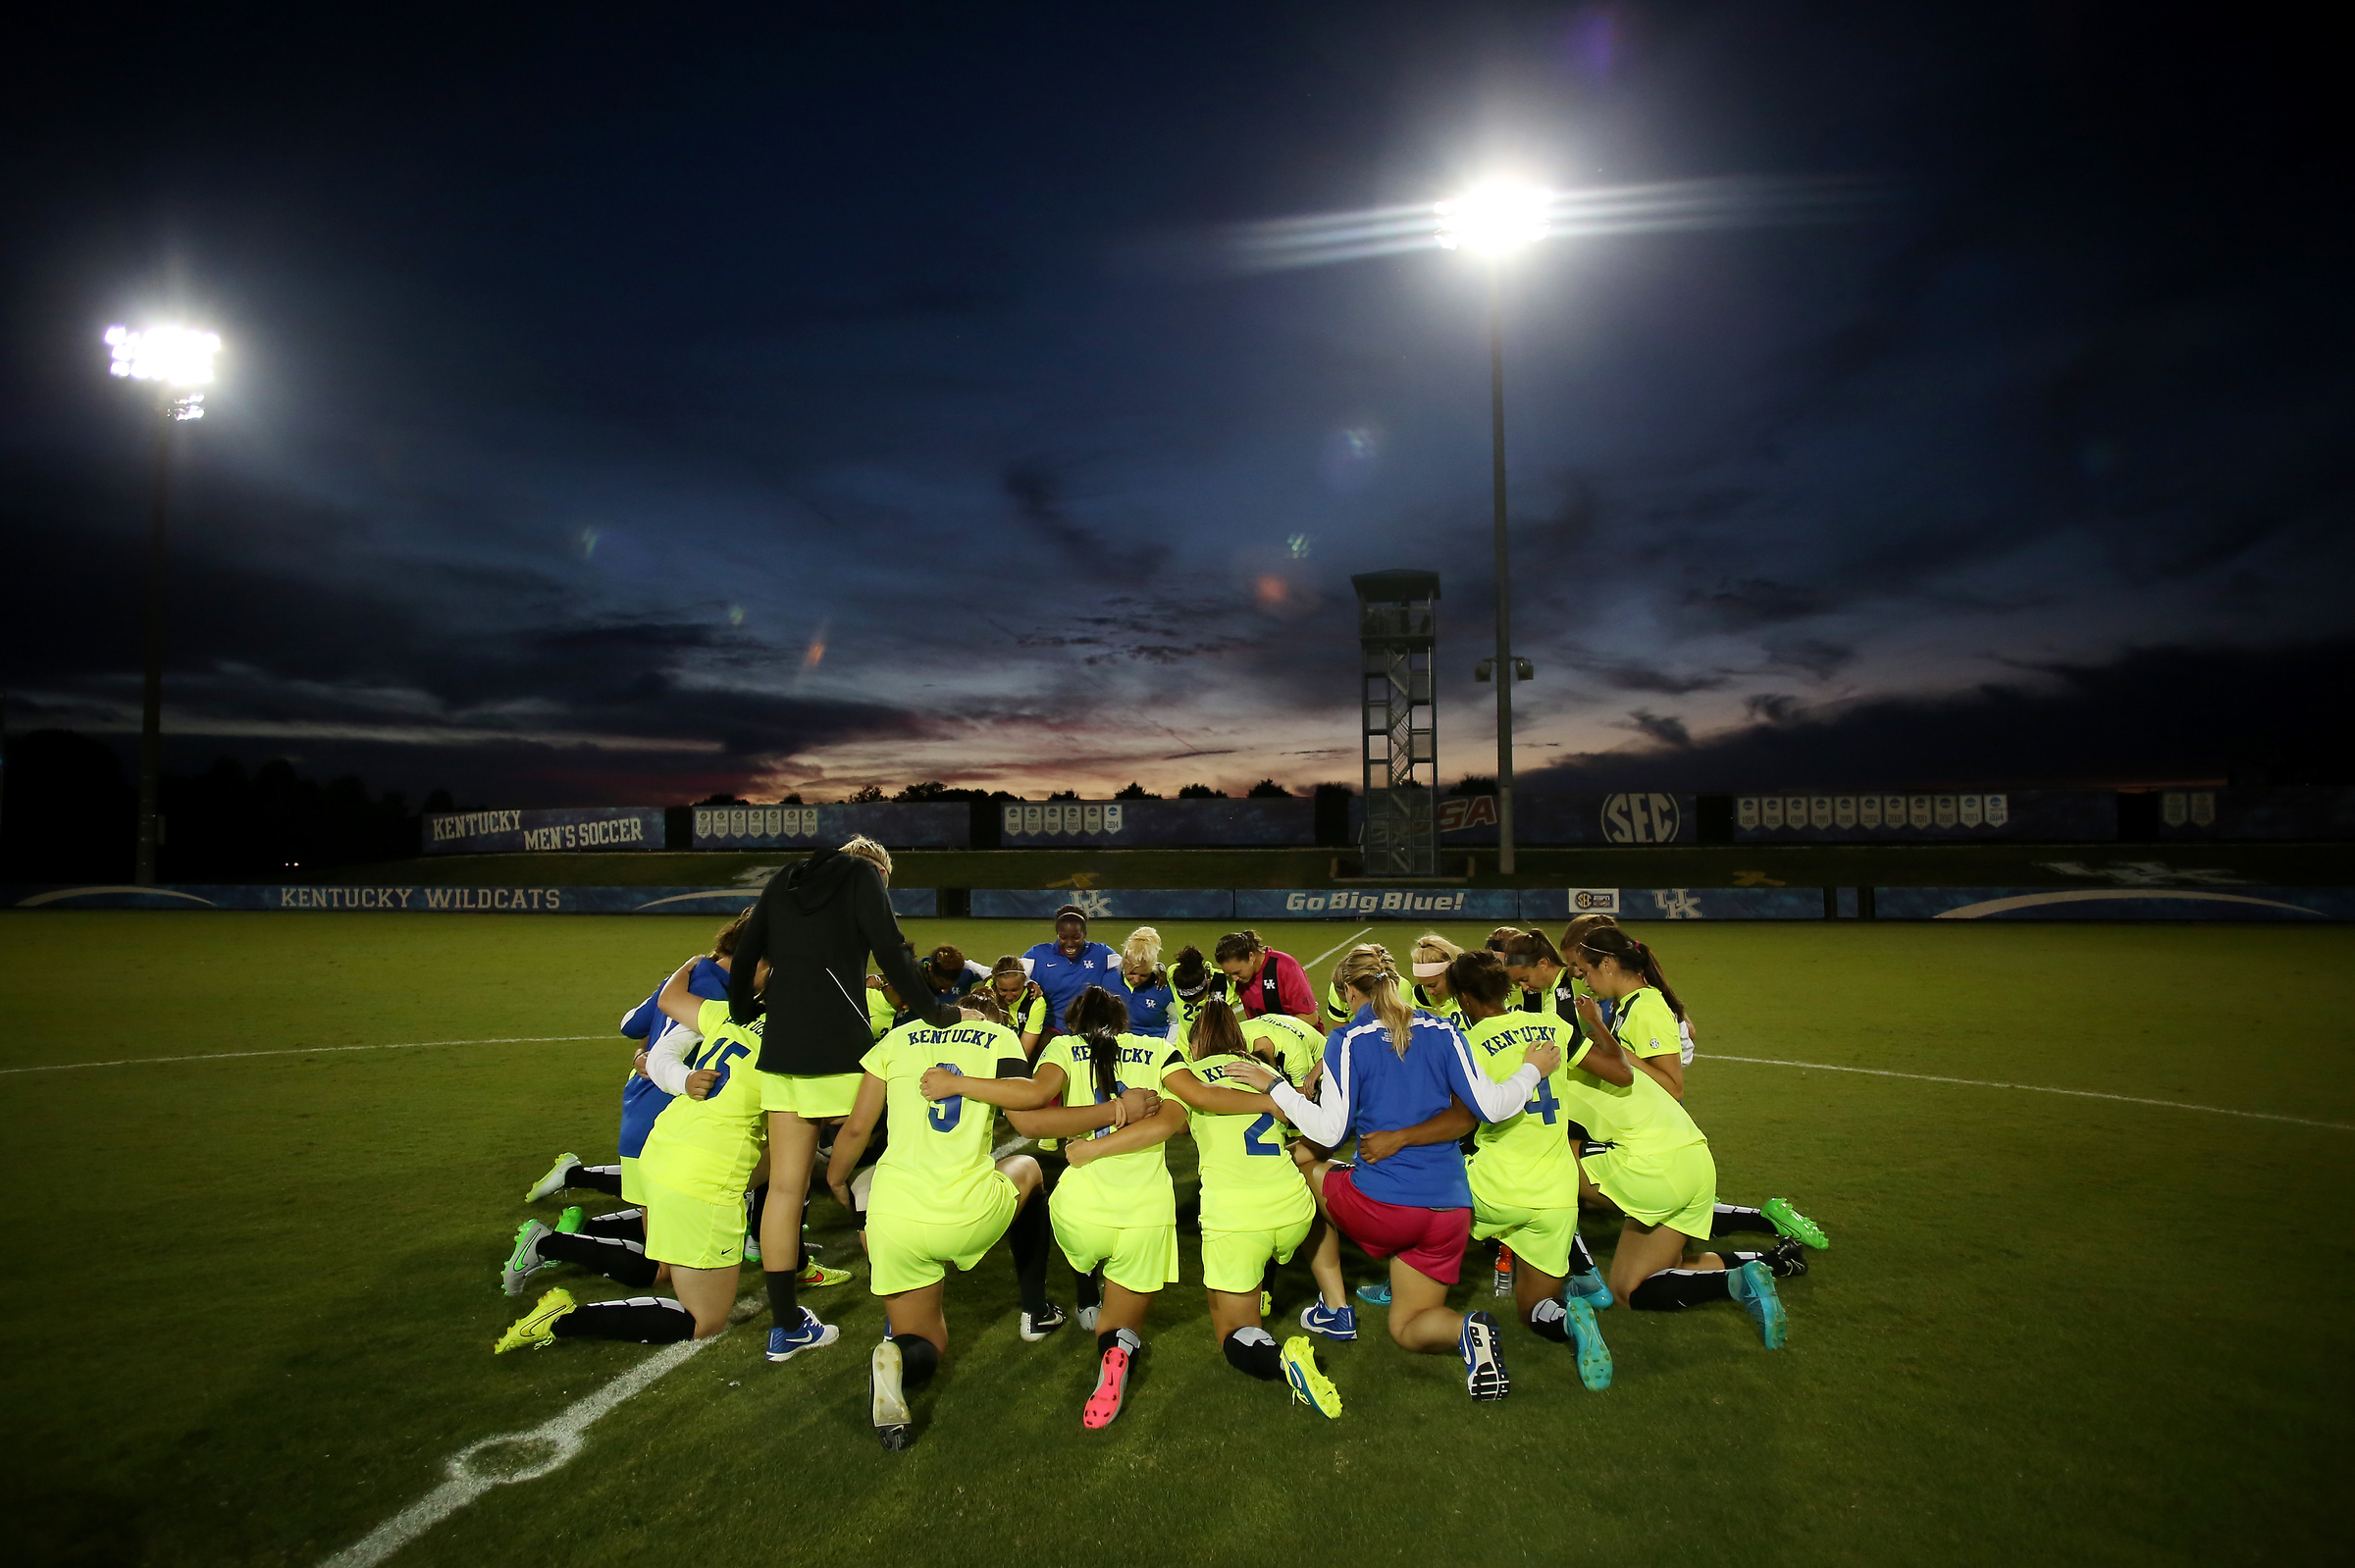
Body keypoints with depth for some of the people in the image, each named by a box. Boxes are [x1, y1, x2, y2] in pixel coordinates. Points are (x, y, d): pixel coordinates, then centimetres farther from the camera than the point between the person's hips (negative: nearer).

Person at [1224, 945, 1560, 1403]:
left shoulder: (1348, 1041, -7)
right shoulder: (1443, 1032, 3)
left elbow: (1329, 1131, -10)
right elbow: (1489, 1107, -1)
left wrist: (1274, 1084, -1)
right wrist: (1531, 1070, 17)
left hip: (1382, 1207, -4)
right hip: (1450, 1210, 4)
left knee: (1308, 1168, 27)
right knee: (1407, 1328, 20)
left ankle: (1334, 1306, 22)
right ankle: (1467, 1329, -15)